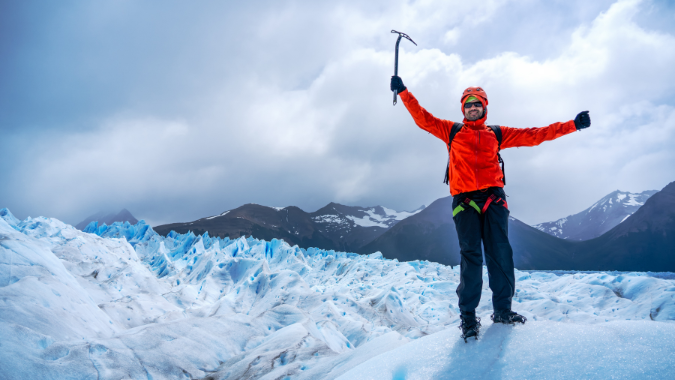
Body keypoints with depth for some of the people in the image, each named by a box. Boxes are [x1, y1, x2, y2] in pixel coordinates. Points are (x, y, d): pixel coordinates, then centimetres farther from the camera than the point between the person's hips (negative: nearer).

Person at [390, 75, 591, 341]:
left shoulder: (497, 134, 19)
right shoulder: (451, 131, 16)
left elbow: (534, 135, 18)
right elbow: (422, 118, 11)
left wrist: (572, 125, 15)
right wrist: (403, 93, 3)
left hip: (493, 198, 2)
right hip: (464, 199, -2)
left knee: (500, 254, -1)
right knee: (471, 256, -8)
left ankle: (502, 310, 11)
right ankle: (468, 317, -3)